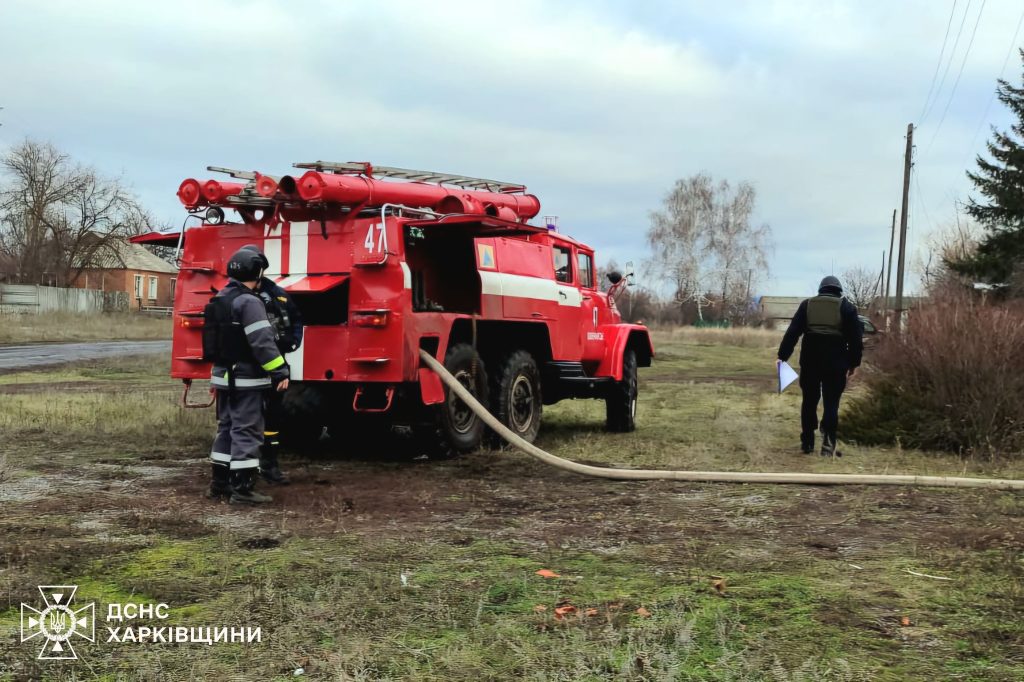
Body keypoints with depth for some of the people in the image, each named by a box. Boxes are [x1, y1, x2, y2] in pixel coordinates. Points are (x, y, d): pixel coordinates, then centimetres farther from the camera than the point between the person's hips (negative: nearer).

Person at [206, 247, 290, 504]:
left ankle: (220, 482, 22)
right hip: (246, 378, -9)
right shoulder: (249, 302, -16)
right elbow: (262, 342, -23)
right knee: (246, 431, -6)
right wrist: (280, 372, -21)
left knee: (227, 428, 16)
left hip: (223, 375, 9)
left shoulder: (218, 301, 14)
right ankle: (242, 488, -6)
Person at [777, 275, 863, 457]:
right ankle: (828, 445, -8)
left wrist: (782, 356, 3)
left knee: (809, 401, 13)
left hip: (810, 360, 2)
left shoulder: (807, 305, 9)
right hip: (835, 362, -2)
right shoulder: (846, 307, 4)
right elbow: (856, 338, 0)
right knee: (831, 404, 1)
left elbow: (792, 333, 3)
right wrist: (854, 363, 6)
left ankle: (807, 443, 17)